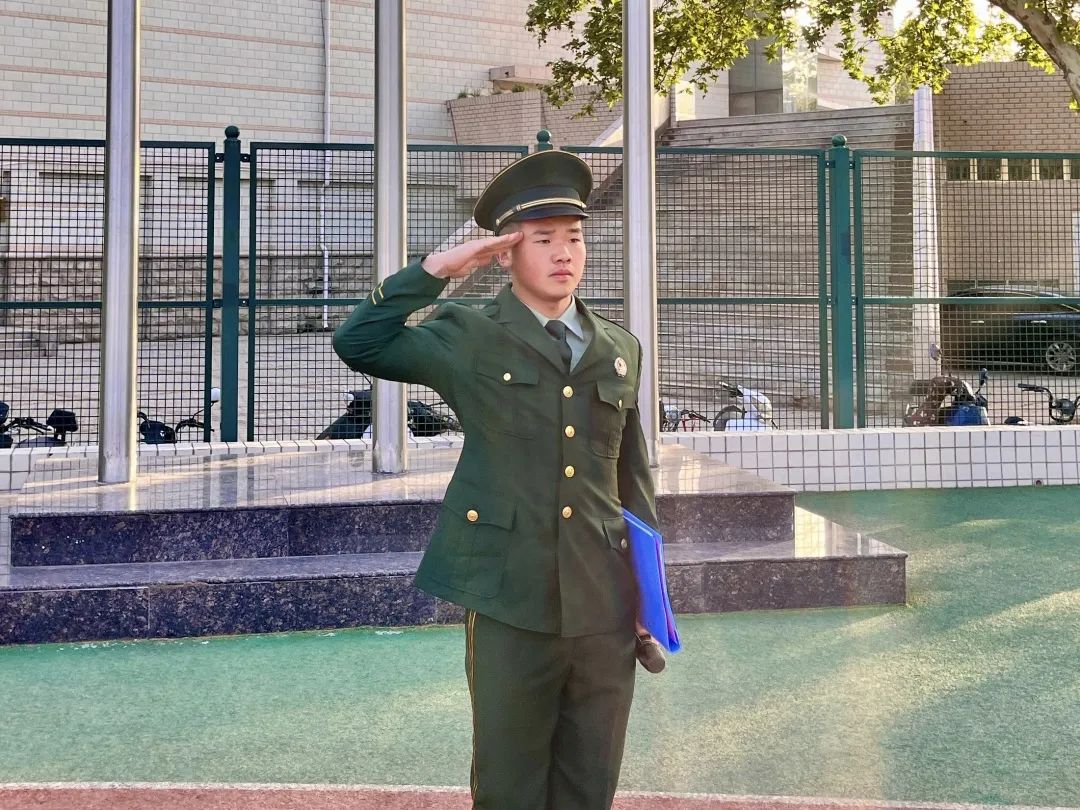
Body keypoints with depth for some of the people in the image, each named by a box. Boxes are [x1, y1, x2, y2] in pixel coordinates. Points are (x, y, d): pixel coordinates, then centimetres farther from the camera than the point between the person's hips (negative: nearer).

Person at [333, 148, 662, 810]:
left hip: (606, 608, 4)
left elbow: (634, 478, 14)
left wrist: (650, 590, 12)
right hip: (509, 605, -3)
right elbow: (357, 344, -10)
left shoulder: (621, 350, 10)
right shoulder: (469, 339, 0)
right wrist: (437, 269, -11)